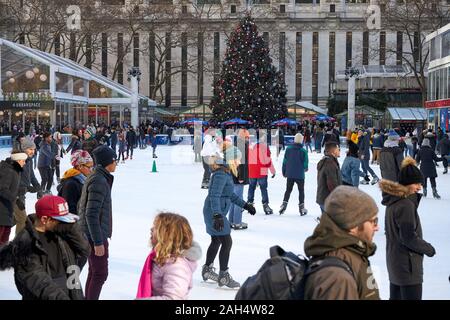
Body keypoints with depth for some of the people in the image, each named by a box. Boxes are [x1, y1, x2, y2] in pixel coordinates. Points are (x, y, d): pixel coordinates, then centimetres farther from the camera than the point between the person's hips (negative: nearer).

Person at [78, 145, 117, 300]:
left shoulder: (95, 177, 10)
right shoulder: (99, 181, -20)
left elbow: (81, 206, 18)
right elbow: (92, 215, -24)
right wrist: (98, 242, -23)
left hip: (88, 235, 10)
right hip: (96, 236, -10)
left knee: (94, 271, 18)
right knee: (100, 274, -3)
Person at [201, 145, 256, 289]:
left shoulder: (226, 173, 12)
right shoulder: (220, 174, -21)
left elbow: (230, 194, 23)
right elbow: (215, 196, -31)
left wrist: (245, 205, 25)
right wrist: (217, 215, -40)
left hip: (216, 213, 11)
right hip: (214, 213, -11)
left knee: (216, 241, 21)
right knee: (227, 242, -6)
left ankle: (207, 270, 35)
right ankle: (224, 276, 2)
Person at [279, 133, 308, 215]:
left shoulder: (288, 149, -4)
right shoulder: (303, 151, -12)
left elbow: (284, 161, 0)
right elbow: (305, 164, -9)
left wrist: (284, 172, 11)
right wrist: (305, 168, 14)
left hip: (290, 174, 2)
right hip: (300, 175, -2)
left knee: (288, 190, 14)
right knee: (301, 191, 11)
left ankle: (284, 204, -1)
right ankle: (301, 208, 11)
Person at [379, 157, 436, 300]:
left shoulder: (393, 200, 7)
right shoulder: (406, 205, -22)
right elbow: (409, 238, -21)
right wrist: (428, 249, -8)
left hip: (394, 261, 10)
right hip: (407, 264, -10)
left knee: (396, 296, 17)